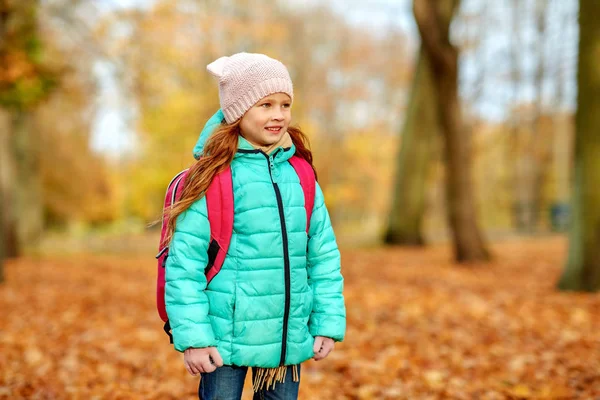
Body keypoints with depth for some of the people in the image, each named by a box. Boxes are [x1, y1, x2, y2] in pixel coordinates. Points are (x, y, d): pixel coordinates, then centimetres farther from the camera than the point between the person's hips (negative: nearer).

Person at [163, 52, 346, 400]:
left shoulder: (301, 175, 4)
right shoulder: (214, 177, -10)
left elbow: (324, 254, 8)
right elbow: (184, 263, -11)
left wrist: (328, 322, 4)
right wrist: (193, 336, -14)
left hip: (289, 340, 5)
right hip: (225, 340, -4)